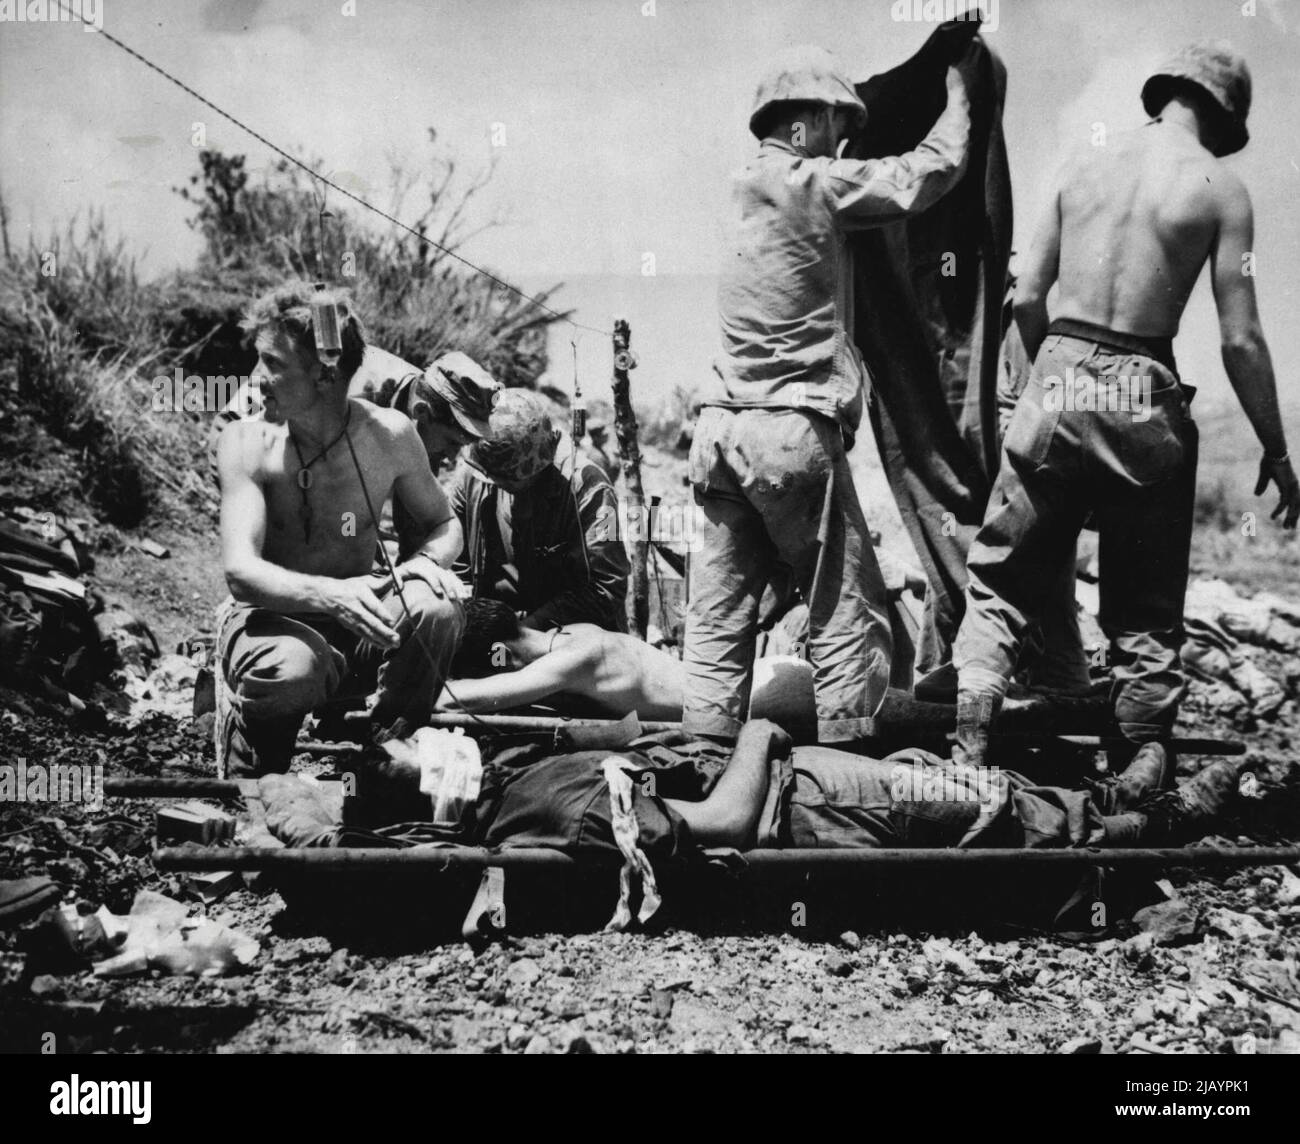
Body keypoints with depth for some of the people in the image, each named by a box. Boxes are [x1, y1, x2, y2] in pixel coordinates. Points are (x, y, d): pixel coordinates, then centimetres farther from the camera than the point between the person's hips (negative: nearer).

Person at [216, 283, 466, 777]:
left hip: (357, 619, 2)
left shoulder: (389, 435, -8)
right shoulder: (246, 442, -13)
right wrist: (330, 594, -41)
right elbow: (240, 571, -22)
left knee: (437, 607, -27)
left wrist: (426, 561, -18)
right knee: (292, 672, -37)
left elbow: (444, 523, 8)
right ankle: (247, 785, -3)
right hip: (270, 616, -2)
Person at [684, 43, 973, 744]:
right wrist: (957, 95, 12)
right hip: (794, 434, -7)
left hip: (723, 431, 8)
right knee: (849, 618, 1)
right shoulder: (811, 183, -6)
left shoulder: (746, 189, 16)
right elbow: (931, 170, -5)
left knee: (719, 620, 7)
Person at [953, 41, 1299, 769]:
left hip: (1057, 381, 2)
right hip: (1143, 398, -2)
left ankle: (967, 748, 4)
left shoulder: (1085, 165, 9)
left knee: (1002, 583, 10)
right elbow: (1240, 339, -4)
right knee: (1146, 607, 11)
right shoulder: (1219, 188, -1)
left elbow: (1027, 299, 8)